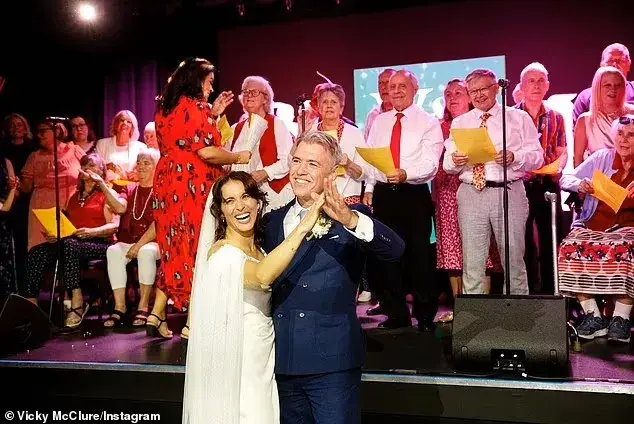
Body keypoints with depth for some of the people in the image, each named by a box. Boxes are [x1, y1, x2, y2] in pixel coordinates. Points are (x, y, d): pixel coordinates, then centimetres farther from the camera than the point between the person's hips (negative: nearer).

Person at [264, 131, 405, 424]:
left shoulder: (352, 218, -6)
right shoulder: (273, 220, 9)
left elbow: (395, 250, -23)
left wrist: (350, 219, -40)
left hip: (332, 362, -4)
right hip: (283, 362, 5)